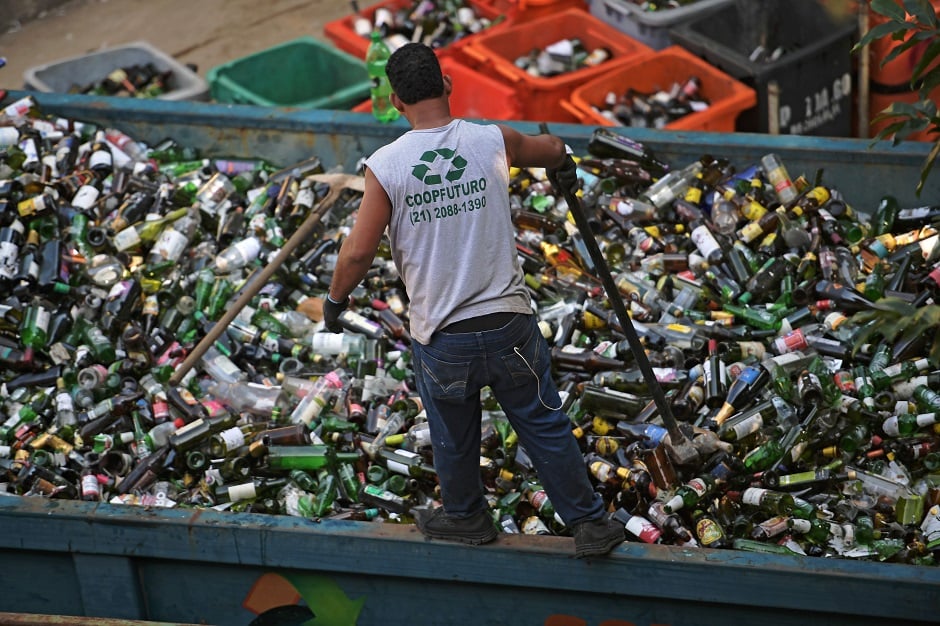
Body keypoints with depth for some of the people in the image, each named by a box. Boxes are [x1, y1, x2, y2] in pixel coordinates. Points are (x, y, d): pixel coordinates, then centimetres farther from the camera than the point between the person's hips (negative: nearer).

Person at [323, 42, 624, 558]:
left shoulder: (385, 165, -12)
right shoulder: (493, 141, -5)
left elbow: (358, 251, -10)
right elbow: (552, 148, 18)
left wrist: (335, 299, 10)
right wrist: (563, 164, 42)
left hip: (440, 339, -1)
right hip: (509, 325, 1)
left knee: (453, 437, 22)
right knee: (545, 427, 15)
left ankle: (465, 516, 44)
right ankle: (589, 524, 25)